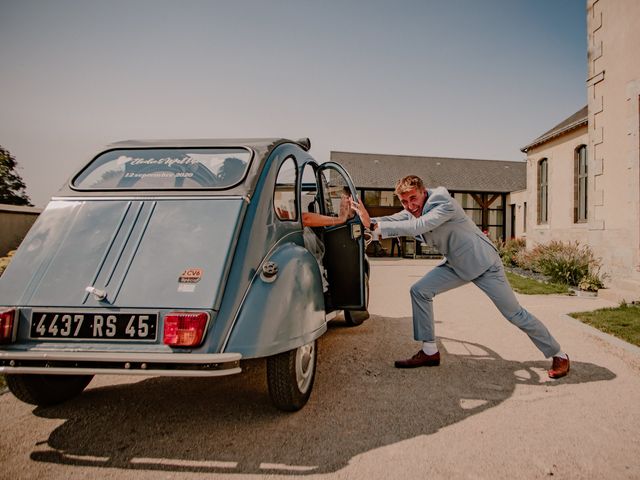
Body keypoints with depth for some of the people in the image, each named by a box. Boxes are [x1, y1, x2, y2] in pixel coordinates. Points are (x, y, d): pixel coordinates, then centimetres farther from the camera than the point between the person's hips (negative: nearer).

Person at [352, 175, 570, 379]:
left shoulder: (444, 205, -28)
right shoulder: (411, 212, -3)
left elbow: (418, 226, -41)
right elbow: (390, 221, -11)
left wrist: (375, 225, -43)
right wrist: (368, 220, -32)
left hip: (484, 264, -7)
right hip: (457, 265, 7)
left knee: (515, 314, -2)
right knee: (419, 291, -6)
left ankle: (558, 355, 19)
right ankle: (429, 351, 3)